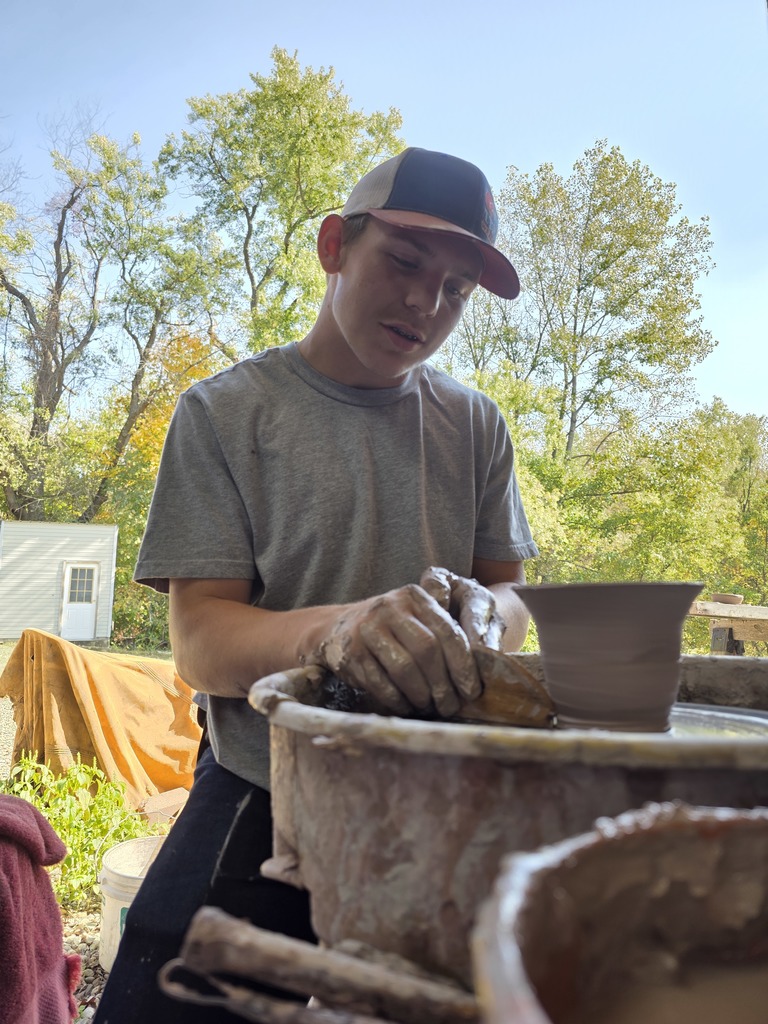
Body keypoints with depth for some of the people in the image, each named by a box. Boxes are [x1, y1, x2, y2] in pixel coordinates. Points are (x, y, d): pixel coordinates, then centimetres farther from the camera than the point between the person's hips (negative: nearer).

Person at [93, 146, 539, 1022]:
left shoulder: (474, 424, 4)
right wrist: (337, 629, -35)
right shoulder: (225, 412, -6)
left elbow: (511, 600, 4)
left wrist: (480, 614, -21)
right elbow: (200, 645, -13)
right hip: (264, 807, -2)